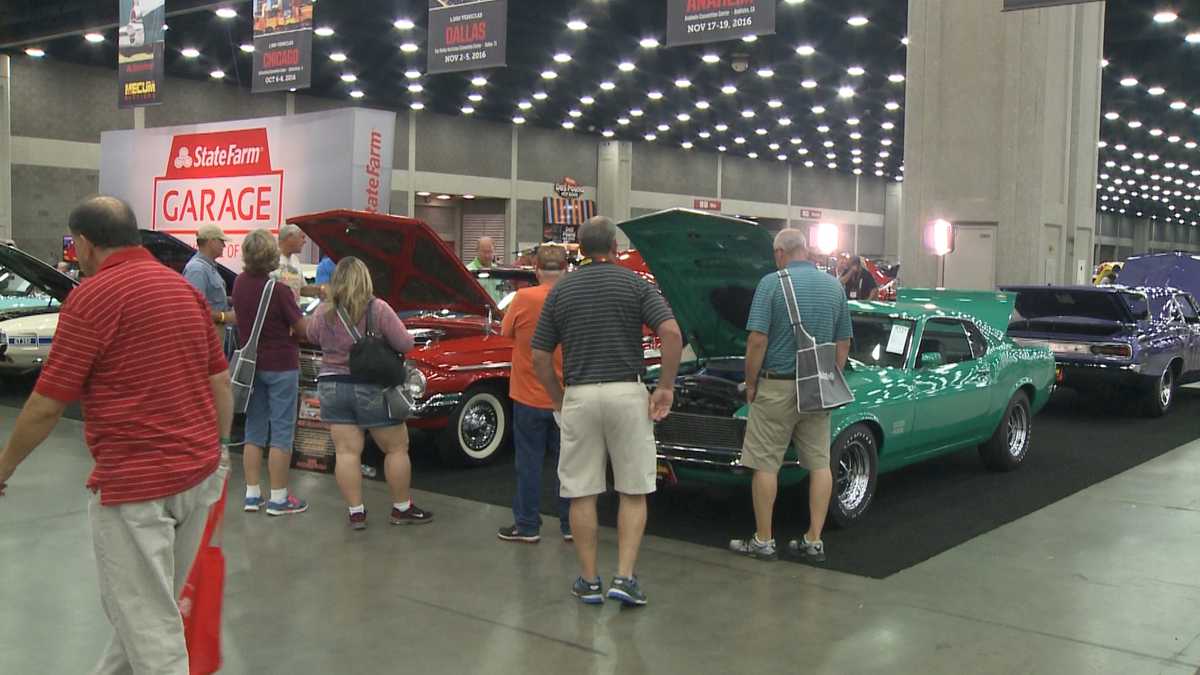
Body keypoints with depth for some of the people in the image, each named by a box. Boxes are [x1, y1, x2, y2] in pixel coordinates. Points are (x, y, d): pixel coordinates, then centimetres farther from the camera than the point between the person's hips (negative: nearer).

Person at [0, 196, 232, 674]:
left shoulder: (92, 296, -12)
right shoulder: (183, 288, 11)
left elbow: (47, 405, -10)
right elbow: (220, 385, 13)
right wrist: (215, 452, 22)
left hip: (135, 484, -8)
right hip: (198, 474, 8)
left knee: (148, 624, 2)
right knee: (150, 607, 23)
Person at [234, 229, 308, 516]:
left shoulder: (240, 284, -2)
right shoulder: (278, 290, -20)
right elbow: (302, 328, -13)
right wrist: (294, 297, 4)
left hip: (251, 363, 6)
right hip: (281, 365, -6)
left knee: (254, 430, 13)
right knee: (281, 432, 2)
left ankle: (252, 494, 17)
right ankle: (278, 498, 5)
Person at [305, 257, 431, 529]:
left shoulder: (323, 312, -2)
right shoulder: (378, 309, -14)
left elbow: (312, 337, 16)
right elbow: (405, 344, -11)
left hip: (331, 388, 3)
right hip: (372, 390, -3)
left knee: (346, 452, 5)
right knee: (397, 448, 10)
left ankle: (356, 512, 6)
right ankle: (402, 509, 15)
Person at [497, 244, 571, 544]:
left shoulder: (523, 298, -14)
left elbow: (506, 331, 1)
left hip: (529, 397, -2)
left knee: (529, 463, 8)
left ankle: (527, 526, 15)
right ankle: (570, 525, 19)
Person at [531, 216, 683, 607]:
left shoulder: (561, 290, 8)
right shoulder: (635, 284, 1)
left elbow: (540, 357, 6)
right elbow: (671, 333, -14)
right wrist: (666, 387, -7)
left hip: (578, 396, 2)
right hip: (627, 394, -1)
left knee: (581, 494, 9)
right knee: (634, 492, 8)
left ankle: (589, 581, 15)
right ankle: (624, 578, 2)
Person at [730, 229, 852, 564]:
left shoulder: (772, 283, -11)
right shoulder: (835, 286, 6)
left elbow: (757, 340, -15)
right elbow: (843, 344, 10)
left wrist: (750, 383, -4)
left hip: (777, 386, -5)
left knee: (765, 464, 4)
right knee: (820, 464, 9)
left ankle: (763, 541, 9)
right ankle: (814, 542, 12)